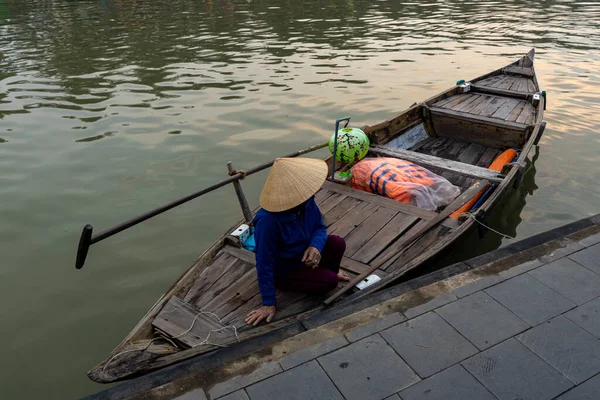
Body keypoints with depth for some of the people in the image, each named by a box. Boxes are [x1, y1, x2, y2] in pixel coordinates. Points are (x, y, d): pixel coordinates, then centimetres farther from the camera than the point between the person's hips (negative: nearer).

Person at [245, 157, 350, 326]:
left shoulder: (306, 201, -21)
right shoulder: (268, 220, -39)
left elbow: (319, 227, -6)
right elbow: (264, 263, -30)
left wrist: (315, 246, -30)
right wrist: (269, 303, -24)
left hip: (303, 253, 6)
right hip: (282, 270, -6)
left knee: (338, 244, -16)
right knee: (330, 281, -21)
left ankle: (331, 270, 15)